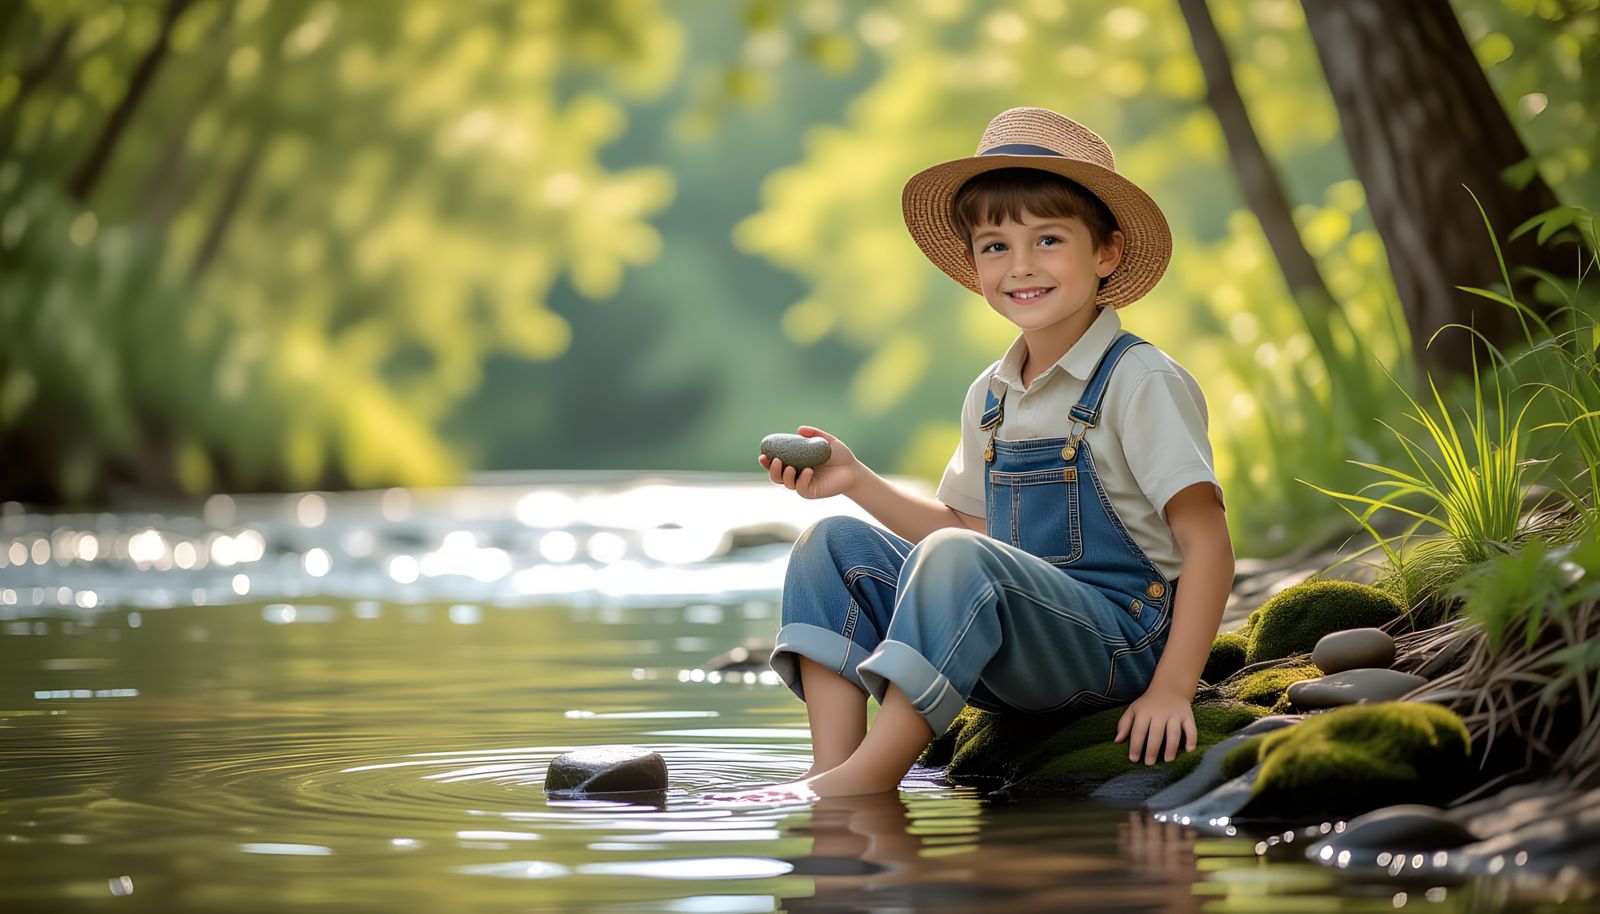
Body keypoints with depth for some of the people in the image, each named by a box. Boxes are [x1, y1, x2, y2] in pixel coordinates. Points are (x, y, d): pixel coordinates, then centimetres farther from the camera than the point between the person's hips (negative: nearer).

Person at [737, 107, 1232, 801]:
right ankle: (833, 766, -18)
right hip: (1009, 662, 8)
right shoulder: (990, 397, 13)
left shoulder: (1142, 382, -9)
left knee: (959, 560, -32)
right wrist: (857, 481, 9)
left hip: (1117, 640, -8)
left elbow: (1207, 542, -12)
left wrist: (1171, 689, -21)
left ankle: (870, 776, -31)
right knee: (834, 544, -1)